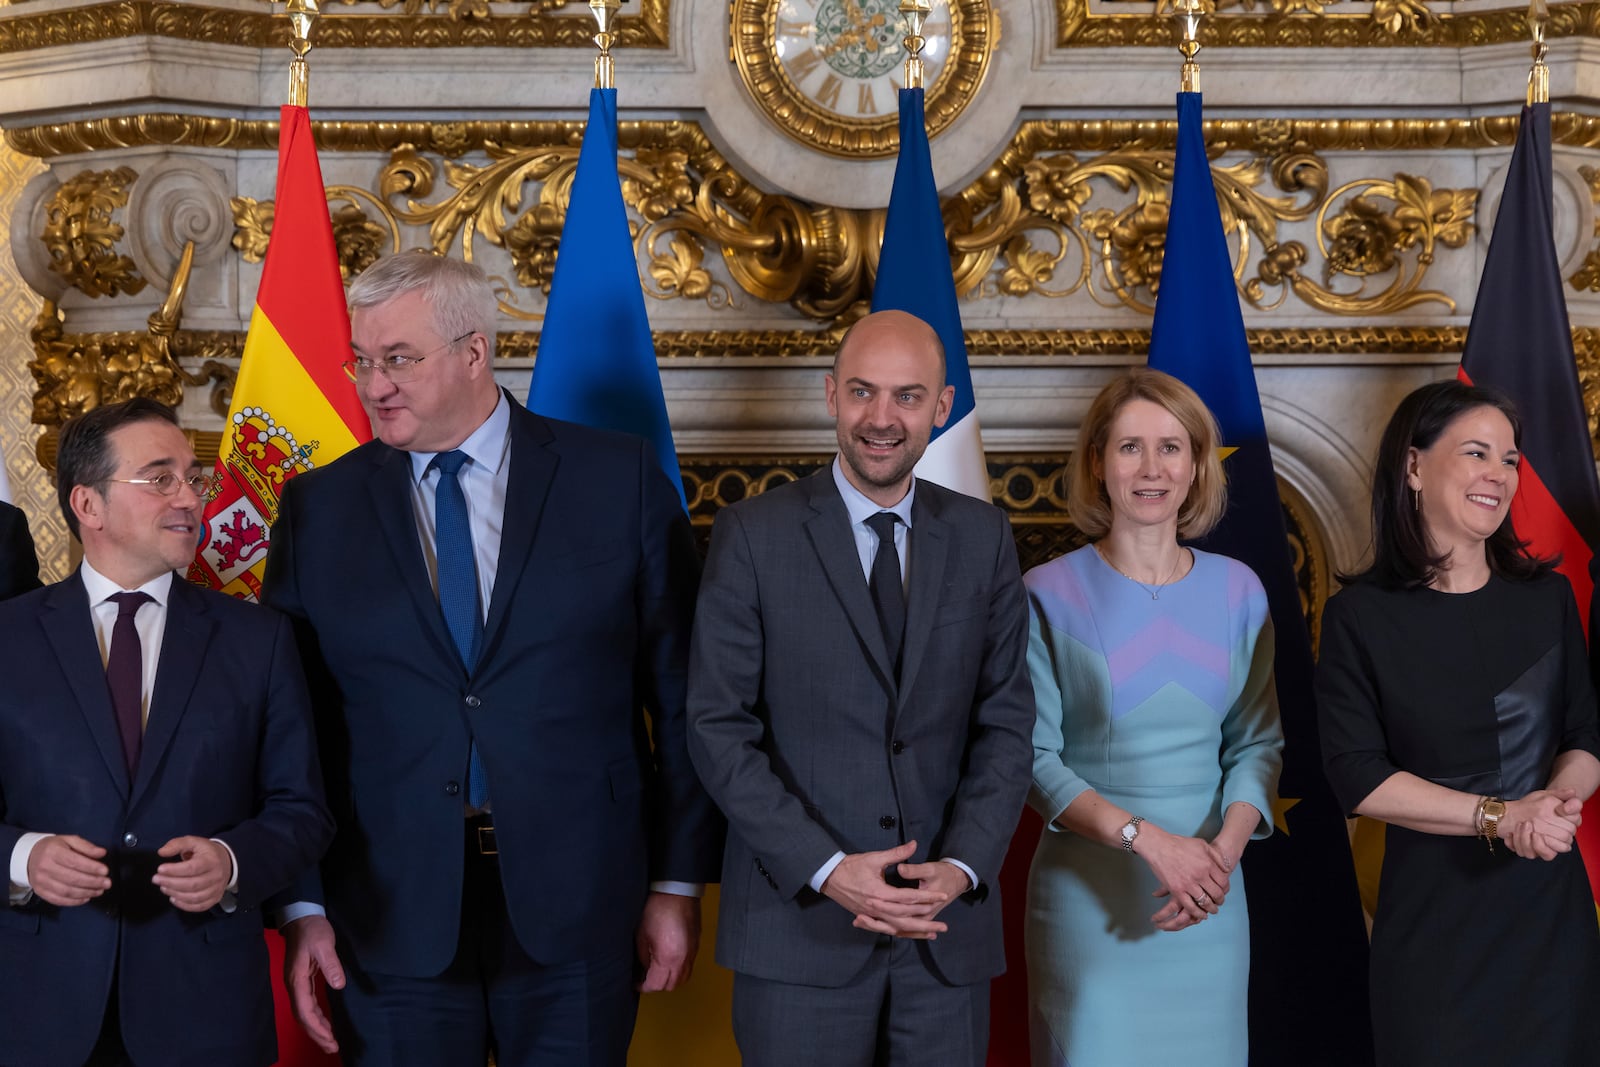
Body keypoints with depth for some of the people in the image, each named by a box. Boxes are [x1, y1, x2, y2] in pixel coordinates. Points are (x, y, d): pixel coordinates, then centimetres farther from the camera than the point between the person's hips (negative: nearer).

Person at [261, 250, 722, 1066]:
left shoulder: (619, 480, 0)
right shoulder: (318, 508, 5)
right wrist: (303, 906, -2)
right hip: (392, 928, 1)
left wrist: (678, 880, 1)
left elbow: (679, 693, 2)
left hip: (579, 910, -1)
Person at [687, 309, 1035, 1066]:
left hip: (948, 926, 3)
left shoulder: (982, 538, 6)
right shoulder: (753, 535, -3)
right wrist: (827, 870, -14)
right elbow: (718, 728, -6)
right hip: (800, 927, -2)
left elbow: (1006, 722, 5)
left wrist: (963, 867, -10)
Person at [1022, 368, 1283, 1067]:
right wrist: (1148, 839, -18)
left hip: (1209, 903, 3)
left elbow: (1259, 741, 7)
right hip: (1088, 896, -3)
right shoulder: (1050, 593, -5)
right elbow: (1036, 757, -7)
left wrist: (1224, 847, -11)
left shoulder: (1237, 590, 6)